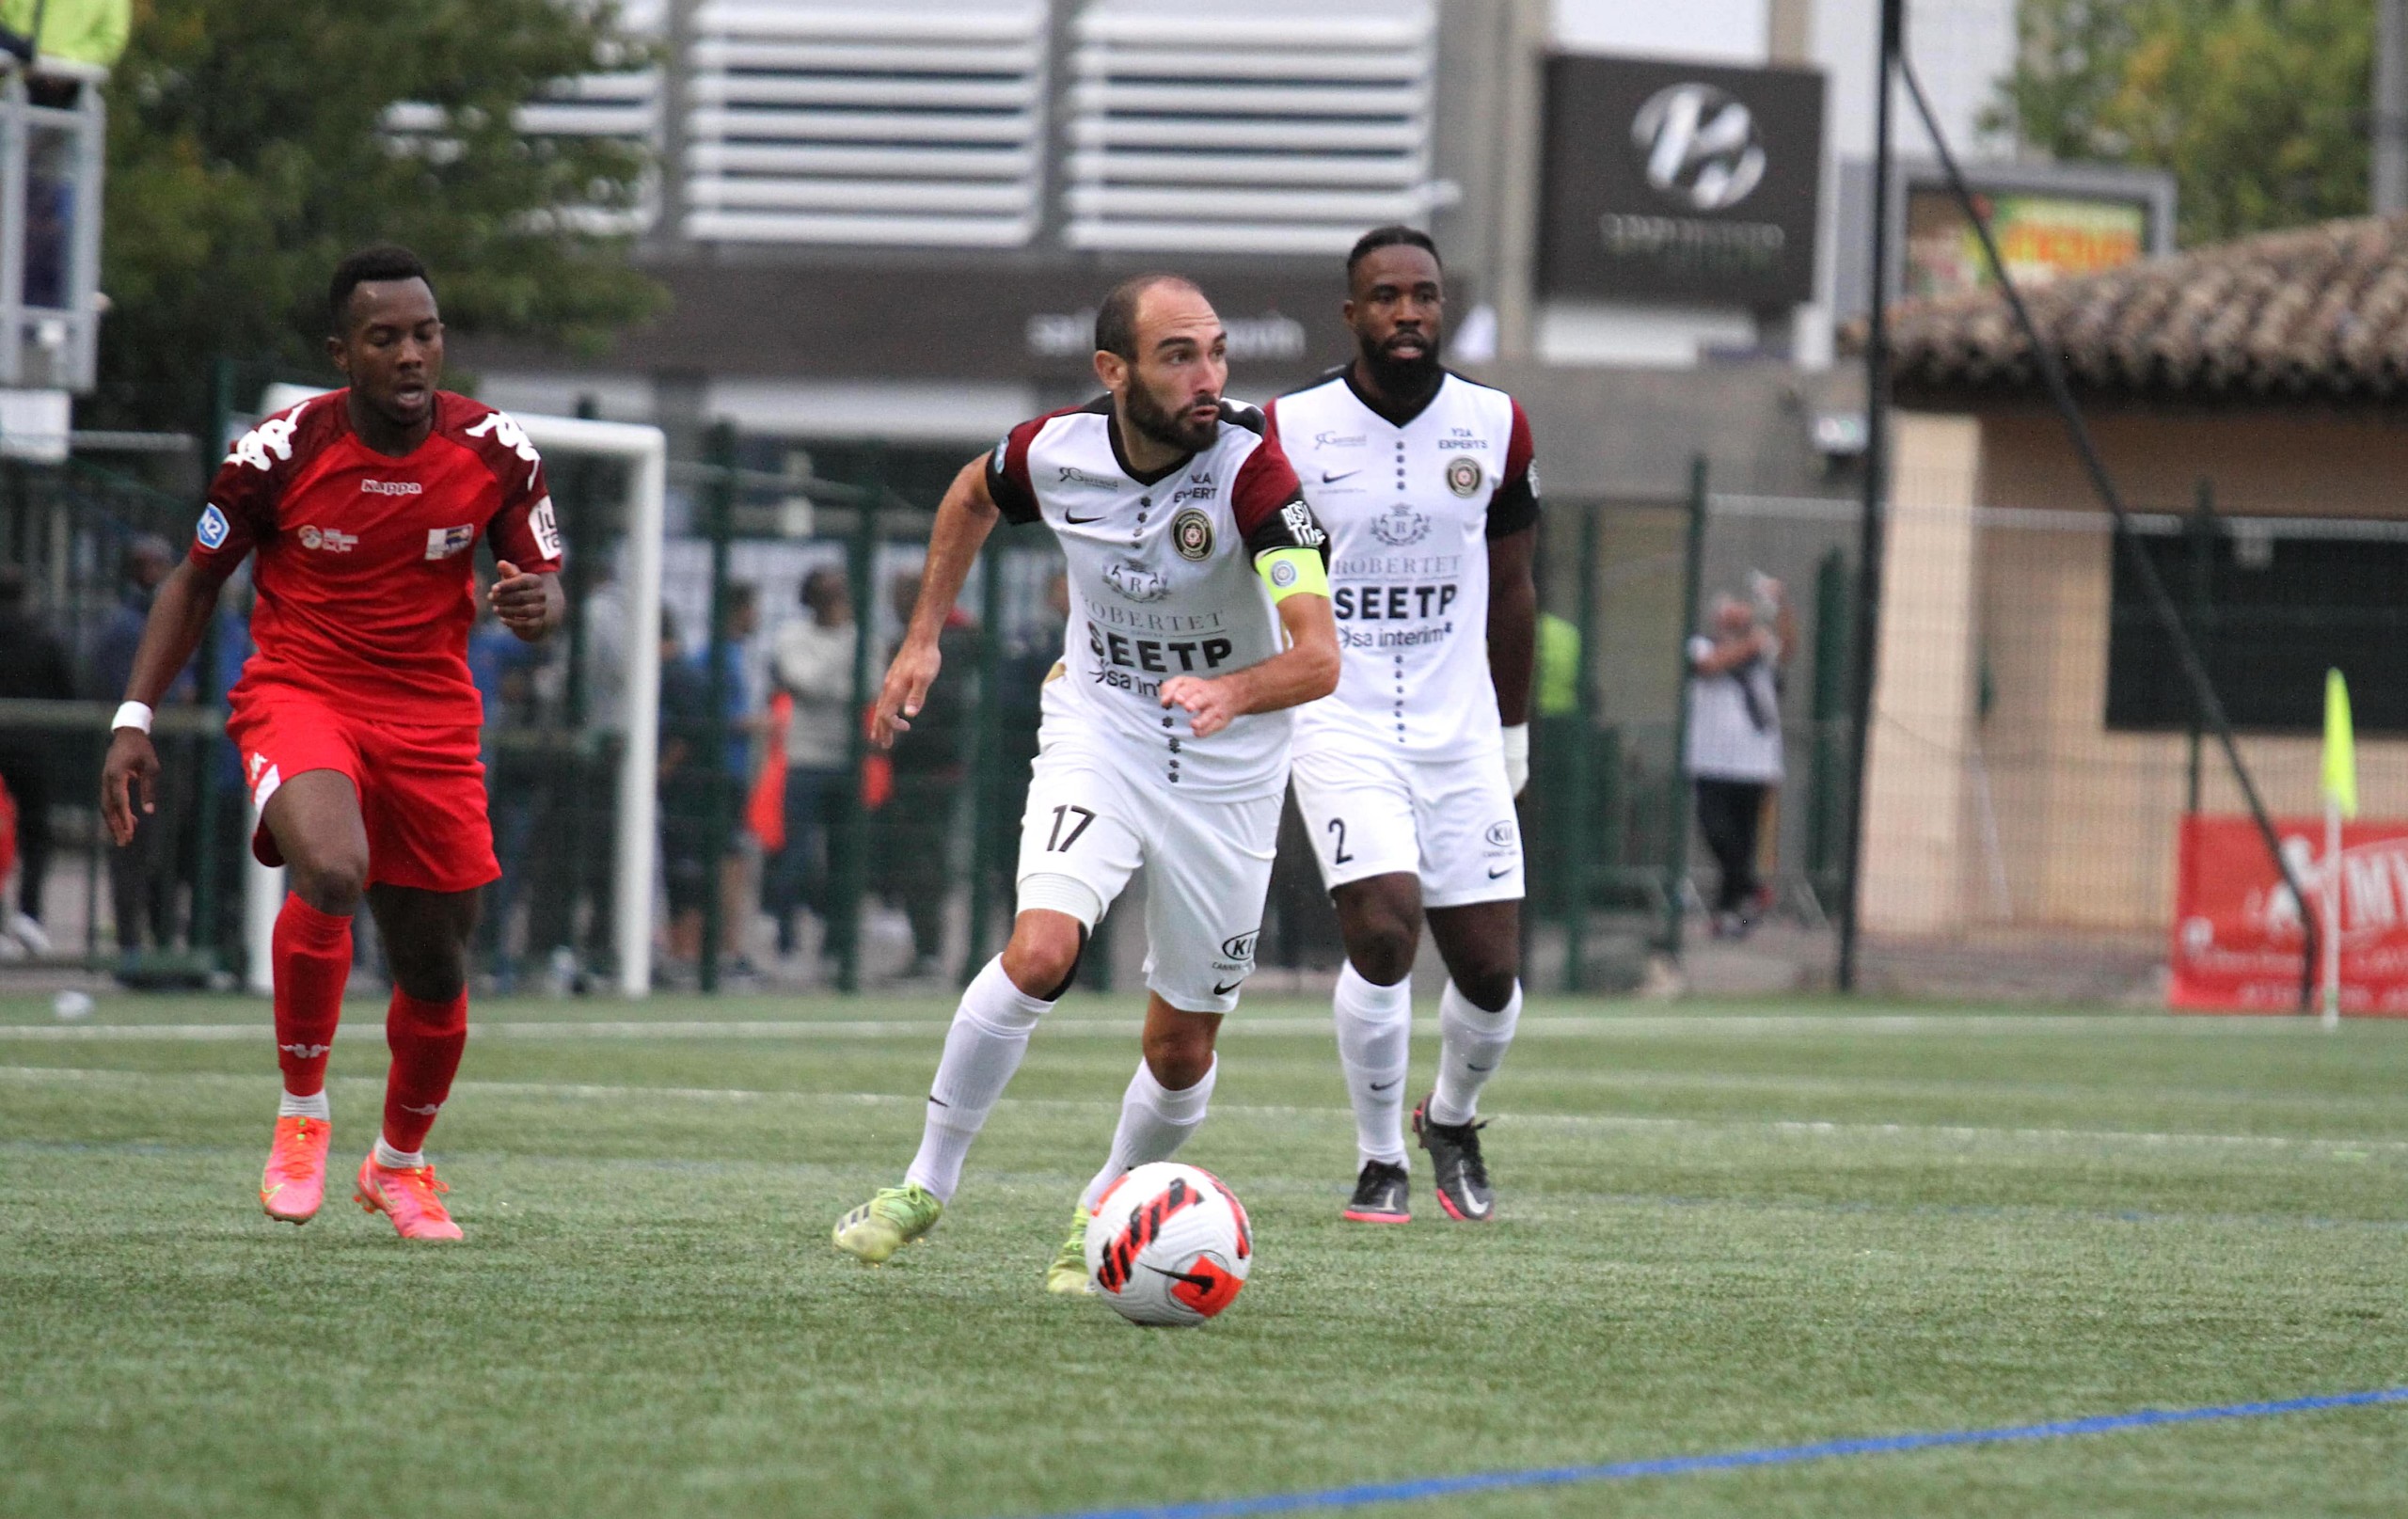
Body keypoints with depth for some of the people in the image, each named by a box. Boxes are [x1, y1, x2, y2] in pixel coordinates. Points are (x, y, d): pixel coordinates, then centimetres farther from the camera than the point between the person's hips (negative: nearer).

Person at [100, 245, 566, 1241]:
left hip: (431, 718, 3)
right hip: (297, 695, -3)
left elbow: (542, 589, 6)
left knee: (438, 978, 7)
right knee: (331, 873, -33)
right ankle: (301, 1117, -13)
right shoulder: (280, 452, -11)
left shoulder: (496, 455, -6)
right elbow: (195, 581, 2)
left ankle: (400, 1166, 36)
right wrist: (134, 719, -4)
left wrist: (533, 605, -20)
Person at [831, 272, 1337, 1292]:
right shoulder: (1056, 453, -14)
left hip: (1226, 764, -1)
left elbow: (1319, 656, -32)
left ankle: (1104, 1217, 33)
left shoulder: (1250, 470, -25)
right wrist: (922, 638, 10)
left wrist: (1232, 690, -51)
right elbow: (973, 494, 13)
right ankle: (928, 1182, -7)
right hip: (1097, 731, 1)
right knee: (1041, 951, -25)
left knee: (1182, 1050, 5)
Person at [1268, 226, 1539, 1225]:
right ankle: (1379, 1162, -3)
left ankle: (1451, 1121, 32)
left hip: (1459, 730, 3)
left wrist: (1514, 727, 18)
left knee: (1491, 971, 0)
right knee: (1384, 930, -21)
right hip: (1339, 725, -3)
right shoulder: (1291, 433, -6)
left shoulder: (1494, 428, 2)